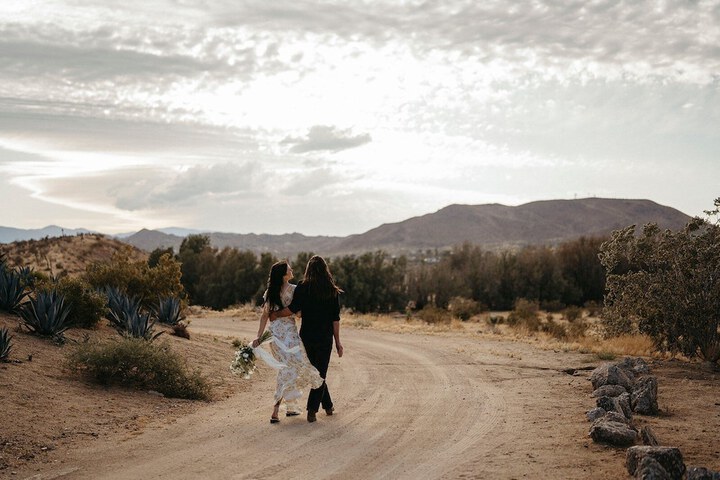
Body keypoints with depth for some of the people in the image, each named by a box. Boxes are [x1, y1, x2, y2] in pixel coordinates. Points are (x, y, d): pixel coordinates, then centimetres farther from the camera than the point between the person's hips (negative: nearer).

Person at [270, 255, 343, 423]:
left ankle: (328, 405, 25)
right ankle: (312, 410, 0)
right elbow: (335, 319, -1)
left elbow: (293, 308, -16)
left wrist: (275, 314, 0)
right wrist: (337, 341, 5)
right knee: (320, 373, 8)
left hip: (307, 337, 0)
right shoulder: (332, 291, -1)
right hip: (325, 338, 0)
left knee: (316, 372, 17)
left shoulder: (303, 287, -6)